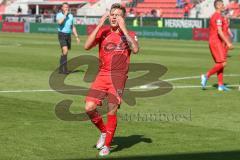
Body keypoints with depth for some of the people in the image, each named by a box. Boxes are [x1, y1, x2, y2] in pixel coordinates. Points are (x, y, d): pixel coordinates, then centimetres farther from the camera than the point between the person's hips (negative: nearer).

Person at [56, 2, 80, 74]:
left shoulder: (71, 16, 12)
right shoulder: (59, 15, -2)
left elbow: (73, 27, 17)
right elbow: (59, 22, -24)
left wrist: (77, 37, 13)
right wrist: (65, 15, -16)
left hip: (68, 35, 5)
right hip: (62, 35, -5)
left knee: (64, 53, 11)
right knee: (65, 51, -20)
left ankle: (61, 69, 21)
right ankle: (64, 68, -21)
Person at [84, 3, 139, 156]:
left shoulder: (129, 34, 5)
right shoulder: (103, 31, 9)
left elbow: (135, 49, -17)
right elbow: (87, 46, -6)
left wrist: (123, 29, -15)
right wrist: (99, 25, -10)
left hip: (118, 76, -2)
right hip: (102, 75, 2)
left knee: (112, 112, -7)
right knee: (89, 107, -11)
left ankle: (107, 145, 11)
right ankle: (103, 132, 17)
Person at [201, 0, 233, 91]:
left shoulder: (213, 16, 18)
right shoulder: (218, 16, -13)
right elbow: (219, 32, -21)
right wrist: (228, 43, -21)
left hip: (212, 41, 10)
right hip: (216, 42, -10)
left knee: (219, 64, 8)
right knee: (223, 63, -11)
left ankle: (221, 85, 6)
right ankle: (206, 76, -9)